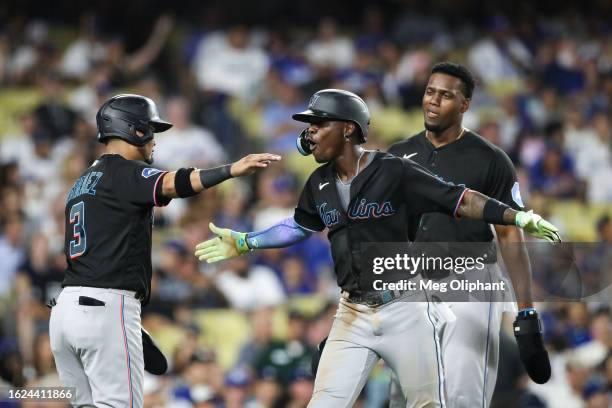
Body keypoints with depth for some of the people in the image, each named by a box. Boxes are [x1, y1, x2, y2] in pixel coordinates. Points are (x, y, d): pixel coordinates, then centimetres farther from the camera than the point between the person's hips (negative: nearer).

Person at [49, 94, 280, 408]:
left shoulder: (81, 183, 23)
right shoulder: (126, 172, -5)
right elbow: (171, 184, -25)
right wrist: (231, 170, -38)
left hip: (65, 308, 9)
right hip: (107, 308, -9)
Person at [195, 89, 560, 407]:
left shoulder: (393, 171, -10)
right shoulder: (320, 184, 8)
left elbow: (460, 200, -12)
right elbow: (299, 226, 27)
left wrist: (518, 218, -22)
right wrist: (245, 243, 25)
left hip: (406, 309, -5)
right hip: (354, 314, 5)